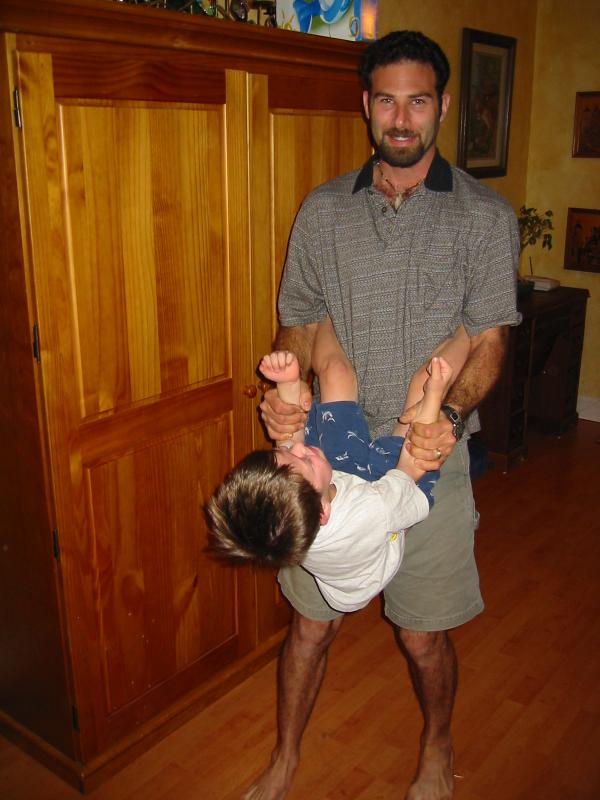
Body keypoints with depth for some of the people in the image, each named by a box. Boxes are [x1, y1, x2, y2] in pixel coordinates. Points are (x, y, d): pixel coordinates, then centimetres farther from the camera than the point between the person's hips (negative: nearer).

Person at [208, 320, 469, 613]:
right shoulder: (373, 513, -48)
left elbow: (291, 436, -13)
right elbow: (412, 466, -27)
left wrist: (288, 384, -19)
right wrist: (434, 395, -24)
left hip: (344, 473, 3)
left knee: (336, 371, -2)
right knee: (425, 383, -9)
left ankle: (327, 315, 32)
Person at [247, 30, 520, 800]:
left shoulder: (485, 216, -3)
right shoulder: (322, 210, 4)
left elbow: (487, 341, -4)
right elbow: (299, 323, 7)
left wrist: (450, 414, -24)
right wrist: (285, 389, -14)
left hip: (429, 457, -1)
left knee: (423, 637, 11)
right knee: (311, 622, 12)